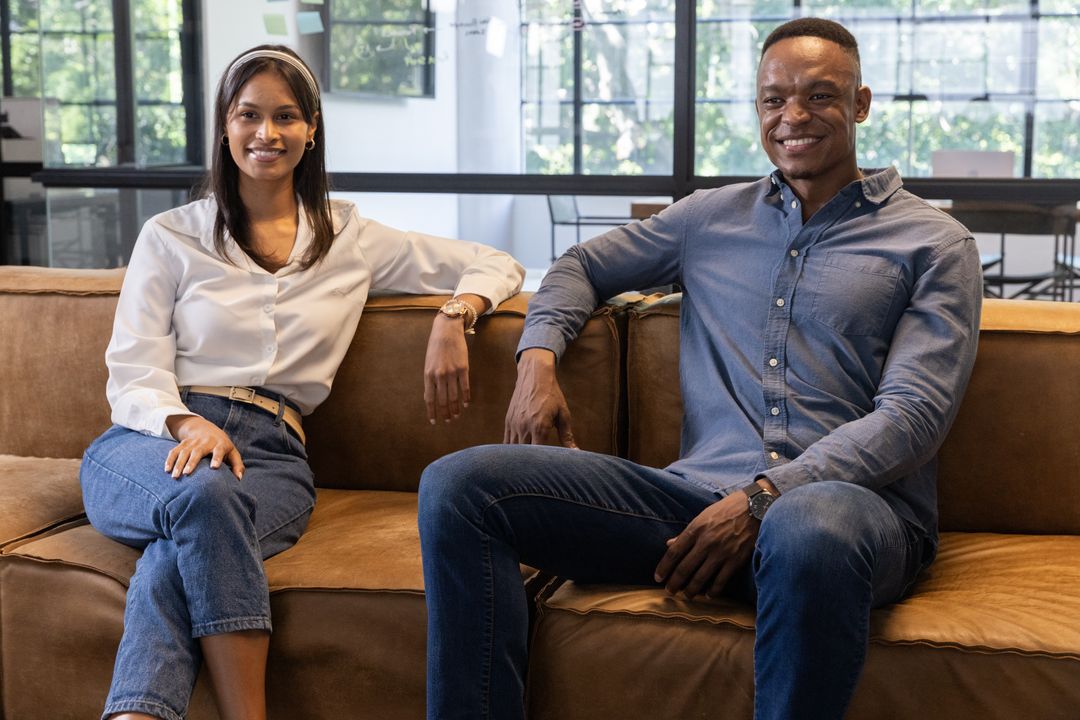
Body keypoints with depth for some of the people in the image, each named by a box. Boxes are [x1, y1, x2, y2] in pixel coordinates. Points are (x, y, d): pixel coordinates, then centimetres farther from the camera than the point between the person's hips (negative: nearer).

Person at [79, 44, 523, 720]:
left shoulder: (351, 239, 18)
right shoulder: (170, 236, 15)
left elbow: (496, 265, 20)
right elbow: (133, 373, 6)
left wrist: (454, 316, -3)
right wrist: (189, 424, -16)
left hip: (272, 453, 1)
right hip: (158, 438, -1)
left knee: (179, 558, -35)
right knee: (202, 496, -39)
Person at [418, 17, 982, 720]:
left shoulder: (934, 242, 10)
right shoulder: (712, 216, 23)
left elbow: (915, 412, -2)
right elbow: (582, 265, 33)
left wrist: (766, 496, -15)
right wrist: (539, 357, 9)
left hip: (852, 501, -3)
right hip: (700, 493, 4)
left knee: (810, 530, -44)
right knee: (459, 484, -16)